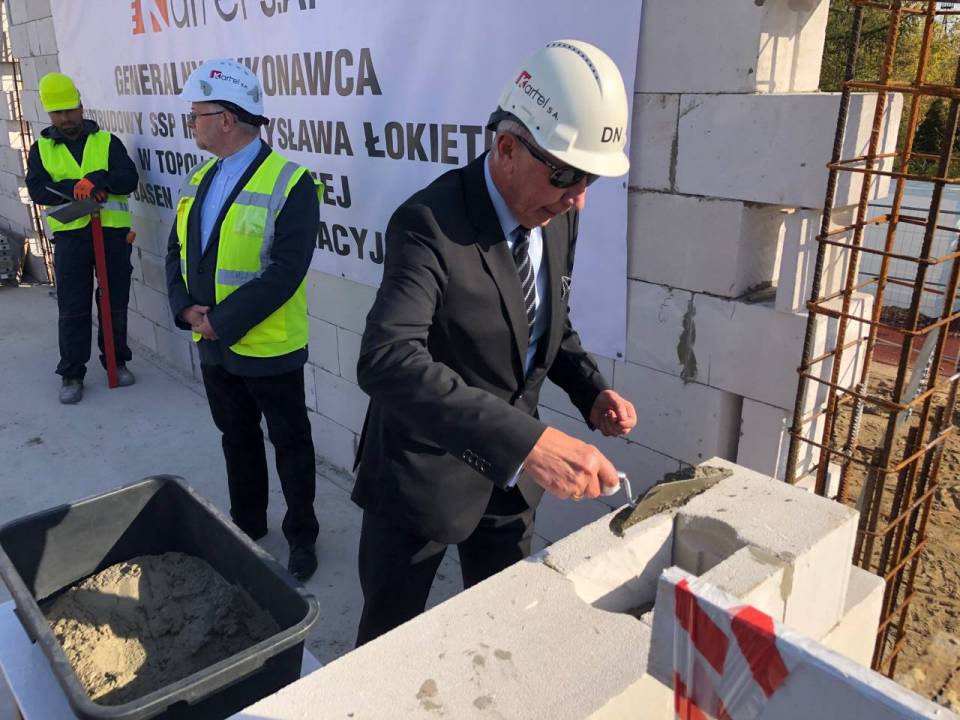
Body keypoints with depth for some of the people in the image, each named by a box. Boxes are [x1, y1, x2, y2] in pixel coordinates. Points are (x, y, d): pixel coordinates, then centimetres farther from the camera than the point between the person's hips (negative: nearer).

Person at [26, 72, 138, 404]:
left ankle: (117, 361, 26)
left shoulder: (107, 141, 6)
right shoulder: (42, 148, 9)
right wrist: (74, 188, -21)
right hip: (70, 234, 0)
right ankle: (71, 375, 11)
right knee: (72, 309, 2)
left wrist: (98, 178, -25)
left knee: (115, 303, 9)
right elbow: (37, 189, -5)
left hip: (112, 231, 0)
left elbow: (129, 179, -7)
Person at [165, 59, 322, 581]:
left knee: (290, 444, 10)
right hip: (213, 344, 7)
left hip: (268, 349, -7)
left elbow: (285, 271, -24)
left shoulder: (290, 184, -17)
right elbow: (177, 251, 10)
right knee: (236, 439, 21)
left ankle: (302, 535, 28)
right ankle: (246, 524, 40)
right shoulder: (199, 181, 8)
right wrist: (186, 308, -9)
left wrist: (222, 321, -22)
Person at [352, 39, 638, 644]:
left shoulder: (559, 217, -3)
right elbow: (386, 360, -40)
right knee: (390, 636, 18)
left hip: (512, 474, 6)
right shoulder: (430, 223, -26)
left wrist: (592, 391, -7)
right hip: (427, 473, -5)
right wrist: (526, 440, -47)